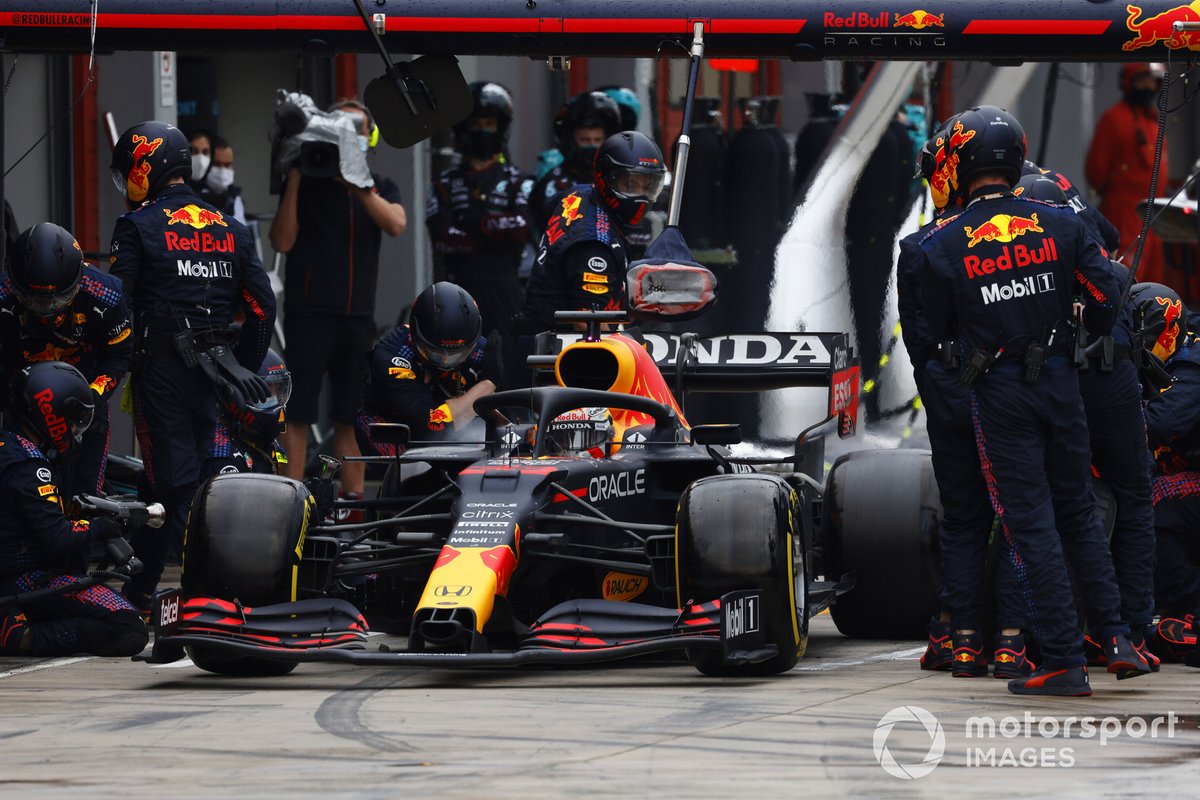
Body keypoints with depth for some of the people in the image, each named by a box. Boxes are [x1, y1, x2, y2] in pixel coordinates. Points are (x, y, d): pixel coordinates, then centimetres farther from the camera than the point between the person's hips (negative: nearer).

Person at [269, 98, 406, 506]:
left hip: (359, 315, 4)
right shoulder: (306, 182, 3)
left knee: (351, 415, 8)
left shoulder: (381, 186, 12)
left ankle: (353, 495, 13)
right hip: (309, 314, -4)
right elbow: (283, 240, -7)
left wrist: (357, 185, -20)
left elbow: (396, 223, -9)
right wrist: (294, 179, -13)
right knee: (297, 413, -8)